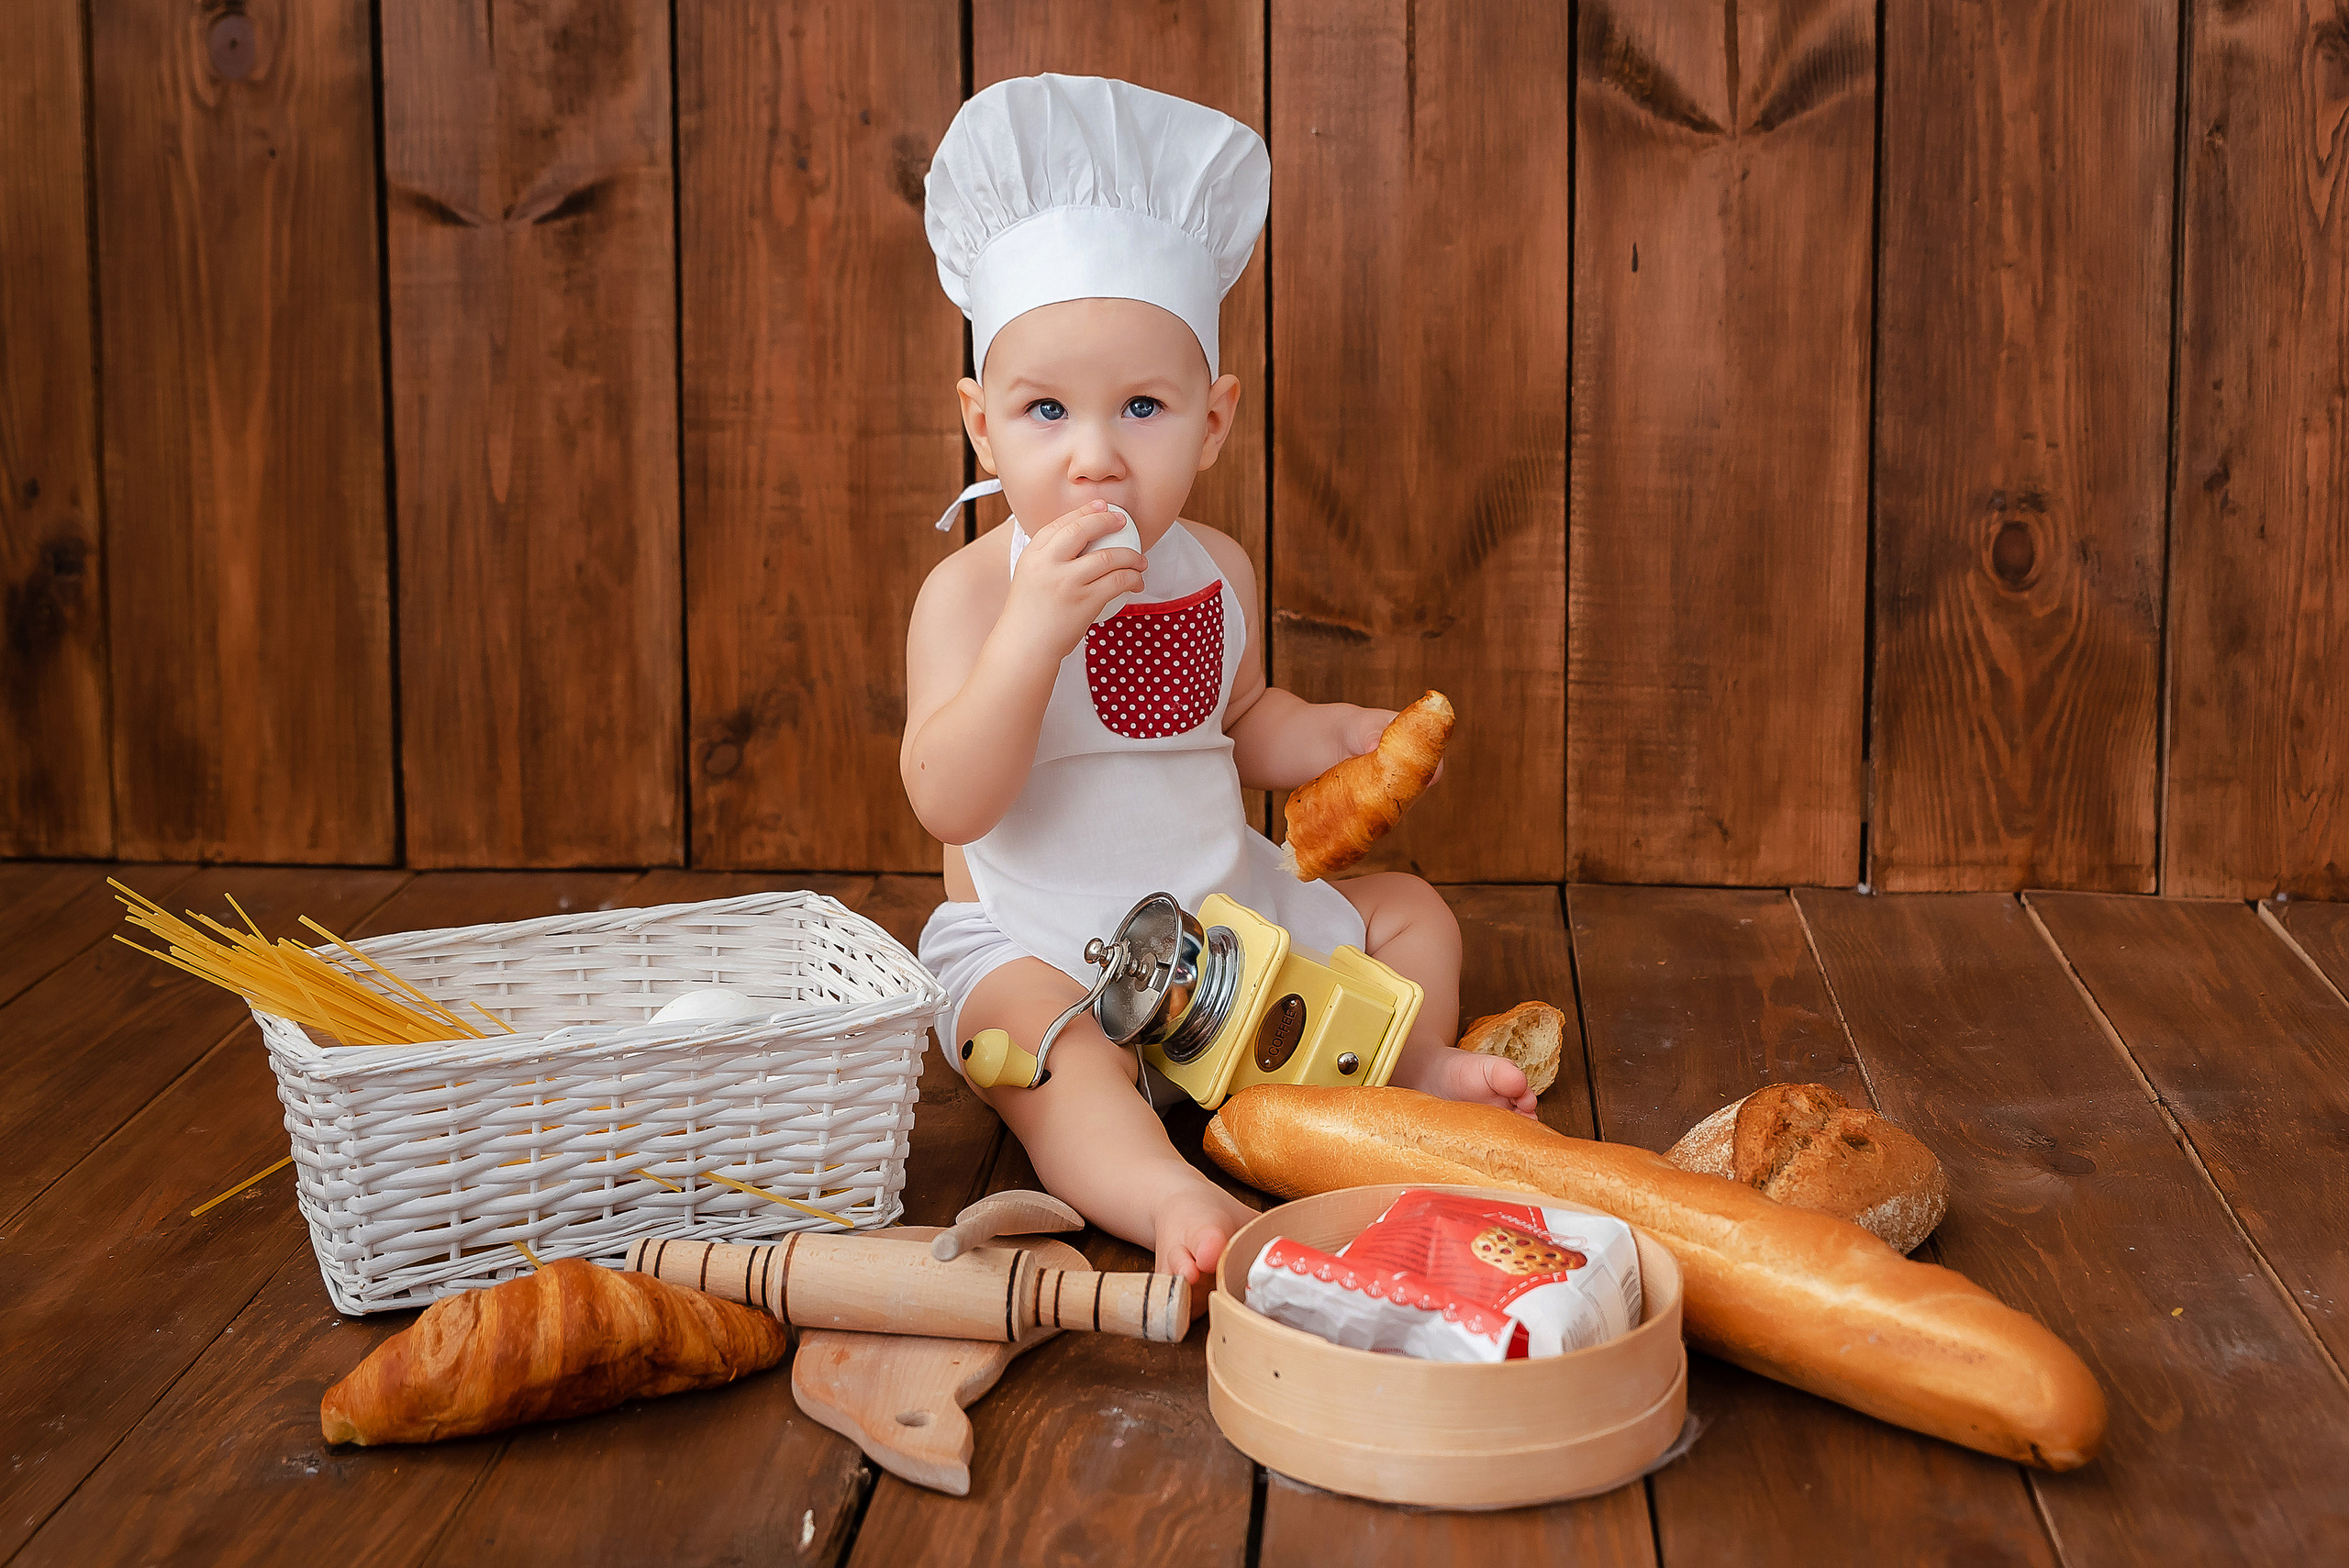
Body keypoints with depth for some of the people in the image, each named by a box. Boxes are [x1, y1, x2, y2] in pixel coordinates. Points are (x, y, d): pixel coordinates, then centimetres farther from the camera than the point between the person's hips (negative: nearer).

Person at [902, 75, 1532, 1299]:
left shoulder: (1213, 572, 3)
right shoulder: (972, 590, -16)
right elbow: (948, 800, -28)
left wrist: (1330, 737, 3)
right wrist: (1034, 630, -37)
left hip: (1226, 909, 7)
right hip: (1038, 945, -7)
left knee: (1407, 913, 13)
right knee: (1052, 1047, -38)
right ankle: (1168, 1198, -56)